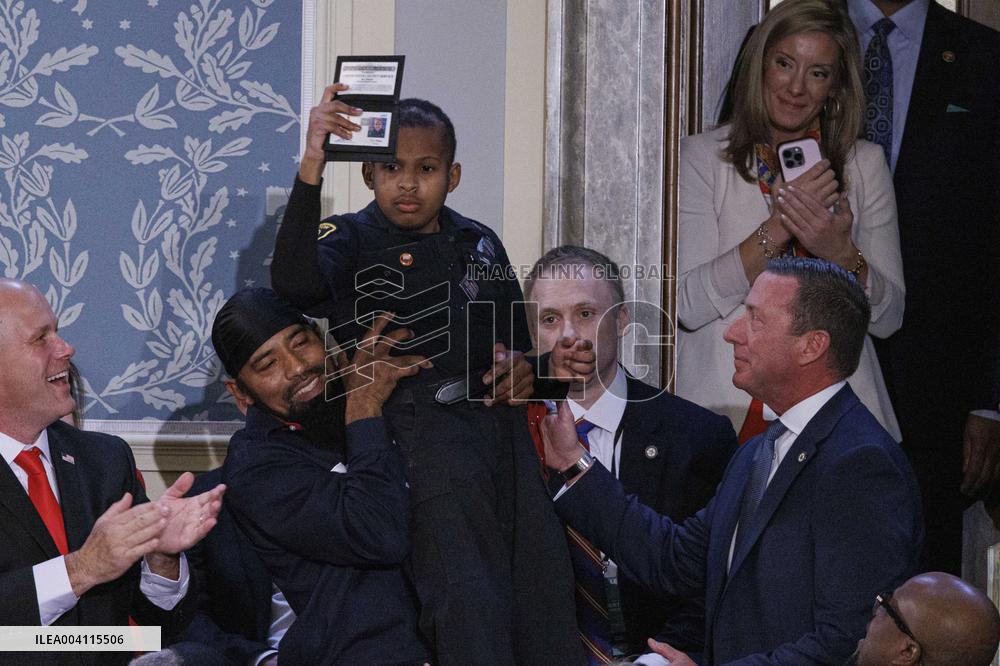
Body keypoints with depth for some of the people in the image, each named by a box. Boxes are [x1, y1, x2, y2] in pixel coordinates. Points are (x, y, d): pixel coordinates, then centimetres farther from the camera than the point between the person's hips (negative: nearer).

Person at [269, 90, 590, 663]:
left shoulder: (480, 244, 19)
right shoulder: (353, 241, 2)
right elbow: (295, 282, -22)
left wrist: (548, 370, 4)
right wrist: (311, 169, -29)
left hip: (502, 422, 6)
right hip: (424, 430, -5)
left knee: (544, 577, 4)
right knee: (467, 598, -10)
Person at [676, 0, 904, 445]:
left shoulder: (865, 164, 11)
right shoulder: (702, 157, 4)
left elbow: (888, 318, 8)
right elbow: (689, 305, -6)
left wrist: (842, 253, -11)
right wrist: (777, 228, -15)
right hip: (726, 405, -2)